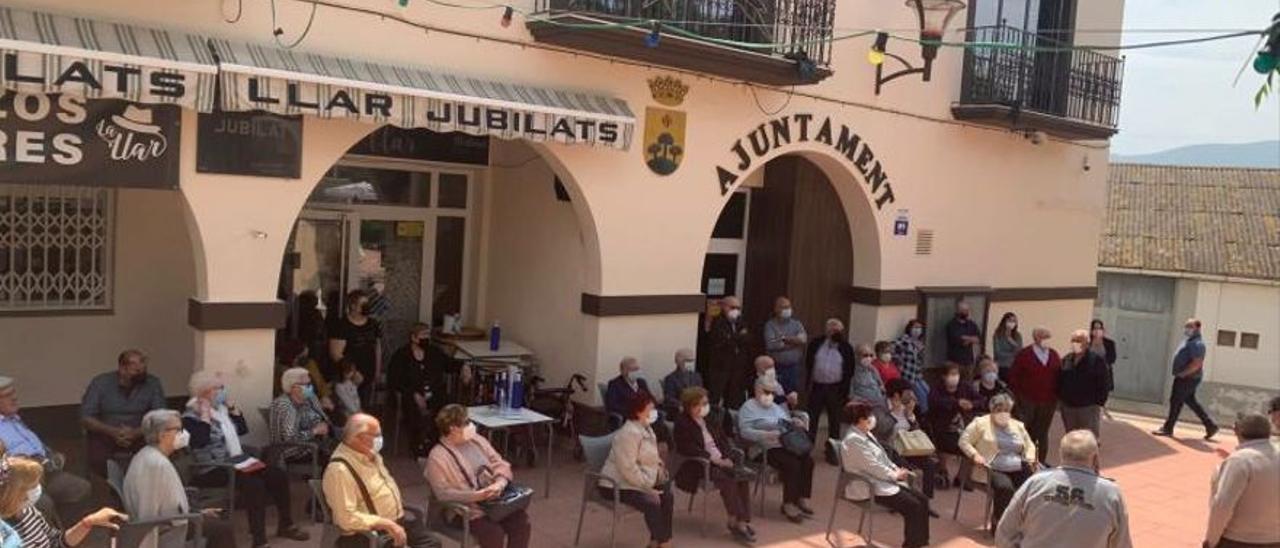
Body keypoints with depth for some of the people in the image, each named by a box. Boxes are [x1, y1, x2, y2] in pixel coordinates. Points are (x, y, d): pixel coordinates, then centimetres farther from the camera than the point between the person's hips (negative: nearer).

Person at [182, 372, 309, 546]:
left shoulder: (221, 408, 15)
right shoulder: (191, 416, -8)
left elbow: (243, 430, 18)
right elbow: (200, 442, -25)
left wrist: (232, 407, 9)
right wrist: (205, 415, -17)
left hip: (237, 461, 9)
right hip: (212, 469, -9)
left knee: (278, 475, -5)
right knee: (253, 484, -32)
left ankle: (285, 526, 10)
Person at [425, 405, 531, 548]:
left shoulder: (477, 440, 9)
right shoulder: (438, 457, -11)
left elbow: (500, 464, 8)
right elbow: (444, 494, -18)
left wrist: (499, 484, -14)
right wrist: (476, 496, -26)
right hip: (468, 509, -6)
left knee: (521, 523, -14)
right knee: (494, 534, -26)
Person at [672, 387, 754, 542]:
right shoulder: (682, 423, -6)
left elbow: (723, 440, 20)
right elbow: (688, 449, -17)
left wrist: (726, 457, -1)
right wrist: (714, 459, -20)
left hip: (721, 460, 7)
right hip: (699, 465, -7)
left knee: (743, 478, -19)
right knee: (728, 481, -29)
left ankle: (743, 521, -19)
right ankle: (735, 522, -19)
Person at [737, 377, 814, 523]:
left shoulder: (777, 406, 26)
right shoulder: (748, 408, 3)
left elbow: (788, 423, 28)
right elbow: (745, 431, -10)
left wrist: (795, 422, 5)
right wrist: (767, 435, -21)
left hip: (786, 445, 7)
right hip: (767, 449, -7)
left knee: (808, 461, -18)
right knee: (793, 464, -28)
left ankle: (802, 499, -8)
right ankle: (788, 505, -15)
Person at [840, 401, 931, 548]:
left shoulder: (866, 434, 13)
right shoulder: (854, 440, -21)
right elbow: (873, 467, -22)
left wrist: (896, 469, 2)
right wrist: (894, 475, -9)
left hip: (884, 480, 11)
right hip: (870, 488, -11)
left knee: (922, 499, 0)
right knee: (913, 506, -19)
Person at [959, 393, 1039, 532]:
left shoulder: (1018, 426, 22)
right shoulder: (980, 423, 6)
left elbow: (1029, 445, 30)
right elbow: (964, 441, 4)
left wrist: (1030, 459, 9)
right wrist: (975, 455, -13)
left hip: (1018, 470, 5)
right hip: (992, 469, -5)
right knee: (1005, 487, -36)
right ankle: (998, 524, -18)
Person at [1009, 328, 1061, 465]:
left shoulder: (1054, 355, 8)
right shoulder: (1024, 355, -4)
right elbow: (1014, 377, -4)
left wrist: (1058, 395, 2)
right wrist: (1016, 395, -8)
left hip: (1048, 402, 4)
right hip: (1027, 401, -3)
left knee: (1042, 434, 11)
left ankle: (1040, 462, 21)